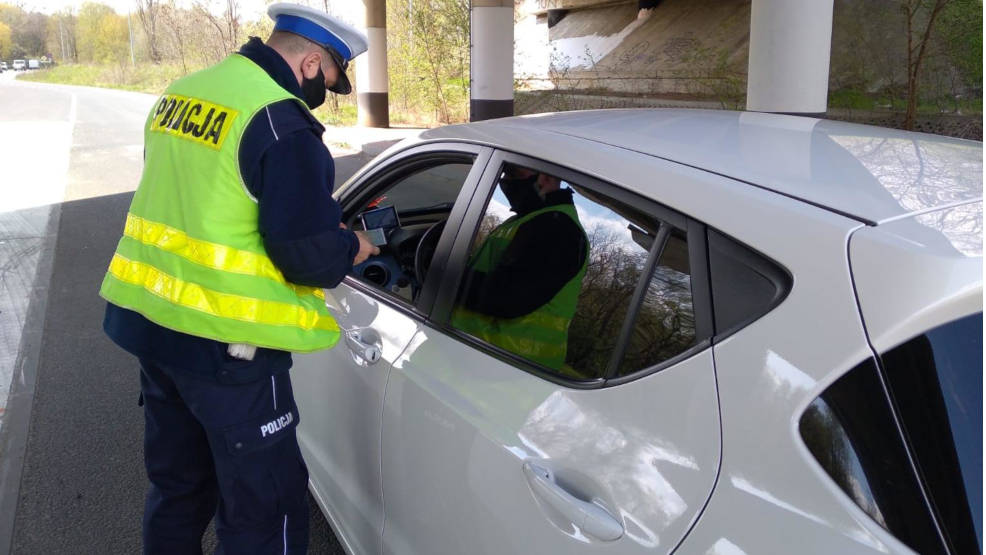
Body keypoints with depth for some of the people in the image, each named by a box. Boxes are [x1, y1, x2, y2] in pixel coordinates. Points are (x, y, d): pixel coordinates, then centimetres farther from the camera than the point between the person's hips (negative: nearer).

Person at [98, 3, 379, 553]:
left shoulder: (181, 92, 9)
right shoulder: (282, 124, -19)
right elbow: (308, 255, -22)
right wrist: (351, 248, 0)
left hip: (147, 320, 9)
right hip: (224, 343, -9)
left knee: (177, 484, 26)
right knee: (266, 506, 6)